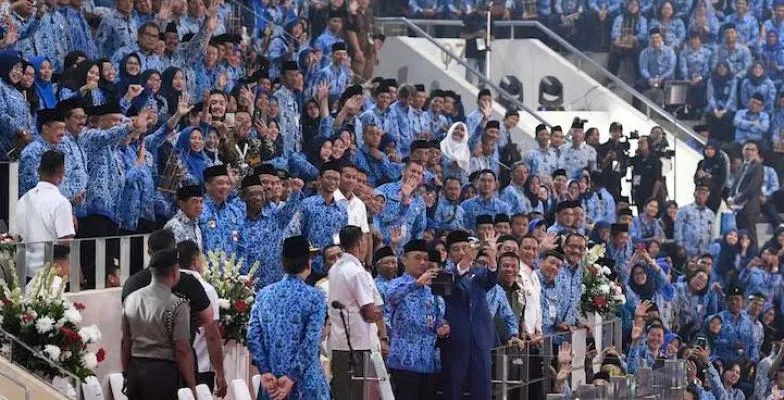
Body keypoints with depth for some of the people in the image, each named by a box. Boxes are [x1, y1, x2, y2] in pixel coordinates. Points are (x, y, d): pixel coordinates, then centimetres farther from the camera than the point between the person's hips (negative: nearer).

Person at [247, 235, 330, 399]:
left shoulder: (264, 294, 6)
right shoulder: (314, 297, -6)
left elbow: (253, 336, -1)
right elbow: (311, 342, -13)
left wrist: (265, 372, -3)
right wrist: (292, 378, -13)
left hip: (271, 382, 4)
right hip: (305, 383, -4)